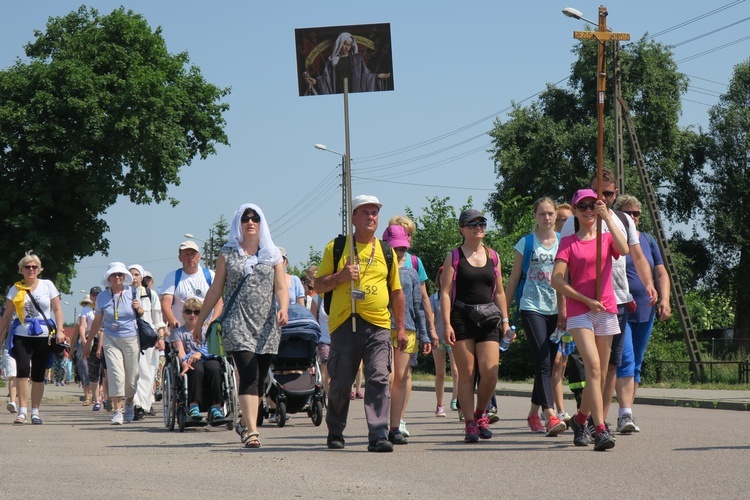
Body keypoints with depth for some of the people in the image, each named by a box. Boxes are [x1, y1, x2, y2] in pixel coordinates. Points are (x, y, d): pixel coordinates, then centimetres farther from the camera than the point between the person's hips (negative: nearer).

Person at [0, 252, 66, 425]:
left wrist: (59, 330, -4)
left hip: (43, 335, 0)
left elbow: (57, 309, 7)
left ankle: (35, 411, 13)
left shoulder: (47, 285, 7)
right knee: (22, 369, -15)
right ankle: (22, 410, -11)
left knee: (38, 375, 3)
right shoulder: (16, 289, 7)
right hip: (21, 335, 0)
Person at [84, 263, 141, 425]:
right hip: (111, 340, 0)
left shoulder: (132, 293, 3)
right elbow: (97, 322, 12)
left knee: (132, 377, 5)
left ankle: (129, 403, 32)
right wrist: (88, 343, 15)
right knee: (116, 375, -14)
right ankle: (117, 411, -13)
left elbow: (141, 314, 15)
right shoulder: (102, 297, 4)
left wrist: (139, 308, -8)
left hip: (131, 339, 0)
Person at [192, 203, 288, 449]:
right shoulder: (228, 254, 9)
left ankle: (246, 423, 23)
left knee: (259, 379, 6)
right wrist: (199, 322, 12)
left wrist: (283, 309, -17)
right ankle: (251, 430, -23)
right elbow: (215, 290, 12)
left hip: (266, 326, 3)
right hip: (237, 324, -2)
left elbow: (281, 287, 3)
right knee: (248, 375, -16)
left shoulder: (273, 255, 12)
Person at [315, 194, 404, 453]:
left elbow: (396, 291, 19)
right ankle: (335, 433, 23)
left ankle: (378, 436, -12)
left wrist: (401, 328, 15)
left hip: (378, 325, 1)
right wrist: (340, 276, -12)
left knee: (379, 379, -11)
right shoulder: (336, 248, 7)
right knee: (340, 383, 5)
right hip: (344, 324, -1)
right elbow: (319, 286, 7)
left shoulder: (387, 251, 14)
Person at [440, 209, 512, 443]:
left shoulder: (493, 256, 15)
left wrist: (505, 321, 11)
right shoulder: (454, 256, 4)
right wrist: (446, 324, -11)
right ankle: (470, 423, 5)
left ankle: (480, 414, 15)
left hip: (488, 320, 3)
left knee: (490, 372, -9)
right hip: (462, 319, -3)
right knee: (466, 373, -2)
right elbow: (445, 292, -2)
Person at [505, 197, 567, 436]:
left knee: (548, 363, 9)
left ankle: (533, 413, 23)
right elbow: (514, 278, 7)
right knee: (543, 362, -15)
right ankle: (551, 416, -22)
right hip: (532, 308, -4)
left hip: (556, 309, 4)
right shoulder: (526, 242, 3)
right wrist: (504, 311, 6)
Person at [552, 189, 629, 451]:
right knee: (593, 367, -19)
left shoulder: (607, 238, 12)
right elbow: (557, 280, -4)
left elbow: (624, 250, -12)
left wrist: (608, 218, -16)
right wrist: (586, 300, -9)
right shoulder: (568, 243, 6)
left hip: (606, 310, 3)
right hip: (579, 311, -3)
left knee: (599, 373, 8)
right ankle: (600, 430, -26)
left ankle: (580, 419, 31)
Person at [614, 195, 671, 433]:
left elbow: (661, 273, 13)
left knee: (636, 363, 9)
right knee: (625, 359, -17)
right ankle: (625, 414, -23)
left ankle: (627, 413, 17)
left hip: (645, 310, 6)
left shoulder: (648, 240, 14)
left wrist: (664, 300, -1)